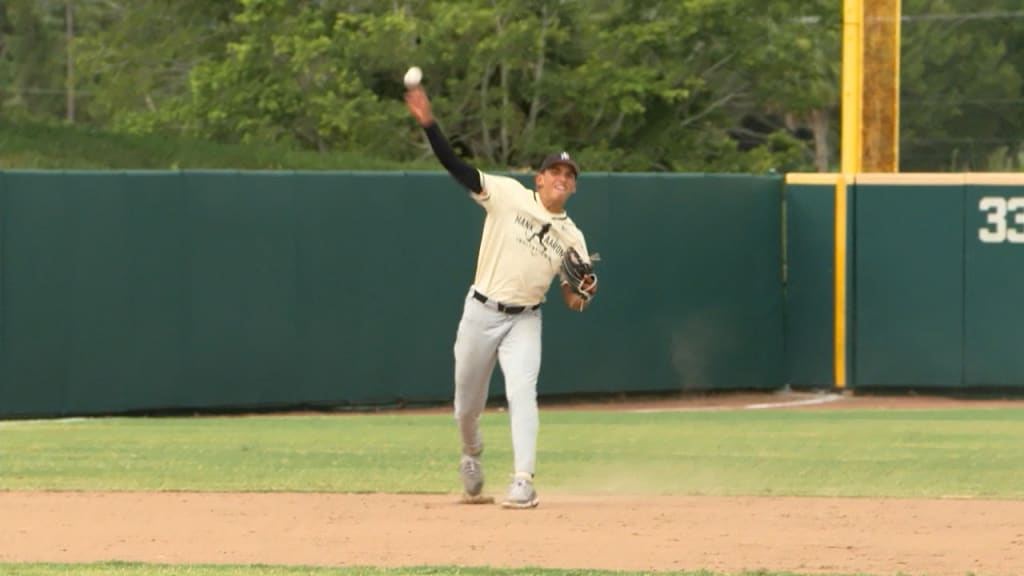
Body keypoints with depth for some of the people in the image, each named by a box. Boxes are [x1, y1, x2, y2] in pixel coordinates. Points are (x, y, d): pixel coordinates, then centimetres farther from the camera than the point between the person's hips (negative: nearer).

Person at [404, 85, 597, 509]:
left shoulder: (571, 237, 4)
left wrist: (582, 295, -18)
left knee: (522, 391, -20)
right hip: (480, 313, 0)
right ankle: (471, 458, 41)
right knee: (468, 401, 10)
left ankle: (523, 483, -23)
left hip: (524, 320, 0)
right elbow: (456, 167, -13)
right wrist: (428, 123, -26)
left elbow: (574, 299, 7)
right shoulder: (509, 195, -4)